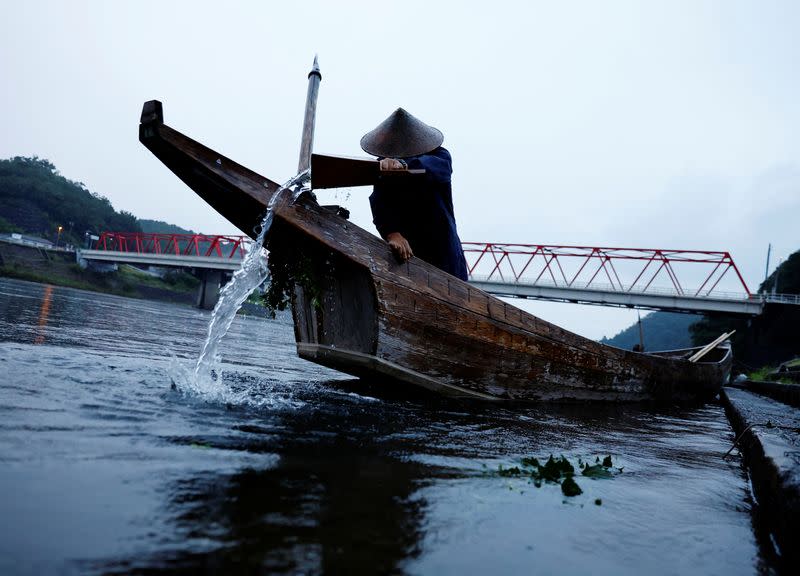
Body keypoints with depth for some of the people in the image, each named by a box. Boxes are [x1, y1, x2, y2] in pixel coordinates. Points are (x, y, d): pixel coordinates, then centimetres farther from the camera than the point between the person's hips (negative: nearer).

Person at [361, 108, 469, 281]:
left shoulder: (440, 155, -8)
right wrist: (392, 233, -40)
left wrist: (403, 165, -55)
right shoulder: (383, 166, -4)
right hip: (404, 252, 1)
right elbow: (380, 201, -21)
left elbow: (428, 166, -33)